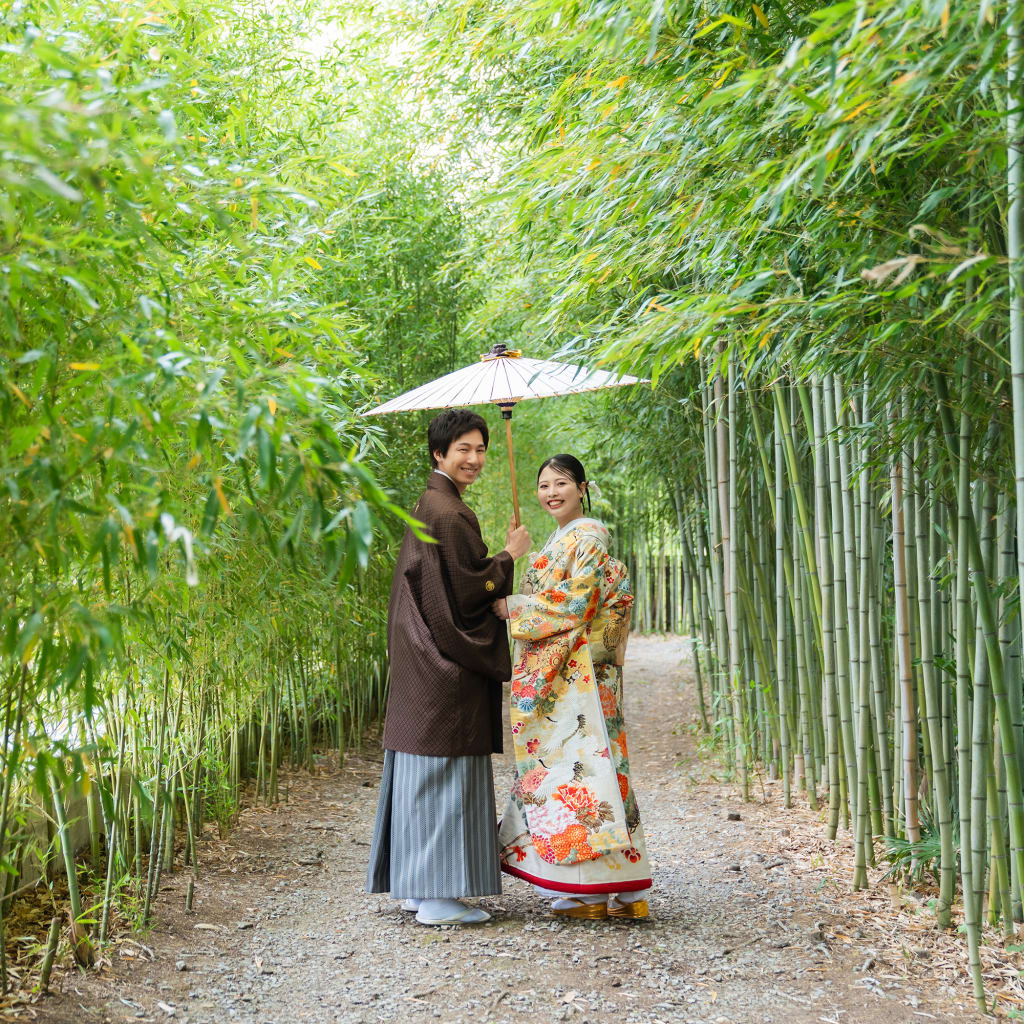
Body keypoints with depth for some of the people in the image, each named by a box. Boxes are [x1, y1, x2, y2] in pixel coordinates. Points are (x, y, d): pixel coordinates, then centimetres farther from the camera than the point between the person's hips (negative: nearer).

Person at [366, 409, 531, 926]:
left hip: (426, 659, 10)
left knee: (425, 773, 12)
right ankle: (438, 897, -1)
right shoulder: (445, 512, -16)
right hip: (446, 663, -10)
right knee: (444, 768, -6)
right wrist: (508, 557, -5)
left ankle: (417, 885, 19)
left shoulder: (431, 505, 16)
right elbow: (461, 592, -17)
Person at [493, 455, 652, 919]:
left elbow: (575, 603, -15)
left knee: (578, 761, -10)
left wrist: (514, 608, -10)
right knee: (559, 762, 7)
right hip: (551, 676, 9)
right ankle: (589, 888, 10)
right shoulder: (560, 540, 21)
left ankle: (605, 888, -6)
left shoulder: (588, 537, -7)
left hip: (575, 676, -9)